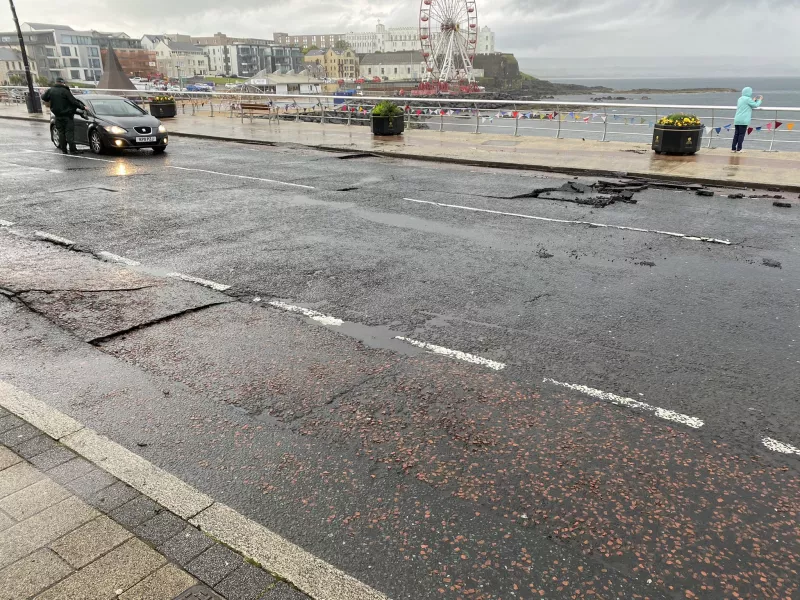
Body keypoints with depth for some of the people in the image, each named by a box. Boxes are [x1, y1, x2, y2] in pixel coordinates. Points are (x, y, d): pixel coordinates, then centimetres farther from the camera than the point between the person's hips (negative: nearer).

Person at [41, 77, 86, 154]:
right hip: (67, 115, -4)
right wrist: (82, 107, -4)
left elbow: (44, 98, 15)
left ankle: (63, 149, 10)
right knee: (69, 132, -4)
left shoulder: (50, 91, 3)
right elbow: (73, 101, -13)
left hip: (58, 116, 4)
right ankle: (72, 149, -10)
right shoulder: (65, 91, -12)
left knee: (61, 132, 11)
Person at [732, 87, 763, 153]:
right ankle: (739, 149, -4)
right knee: (742, 134, -4)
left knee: (736, 134, 8)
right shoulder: (748, 99, -7)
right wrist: (760, 100, 15)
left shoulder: (740, 99, 17)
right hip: (743, 120, -7)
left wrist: (753, 101, 34)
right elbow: (756, 105, 0)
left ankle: (733, 148, 7)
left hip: (737, 120, 7)